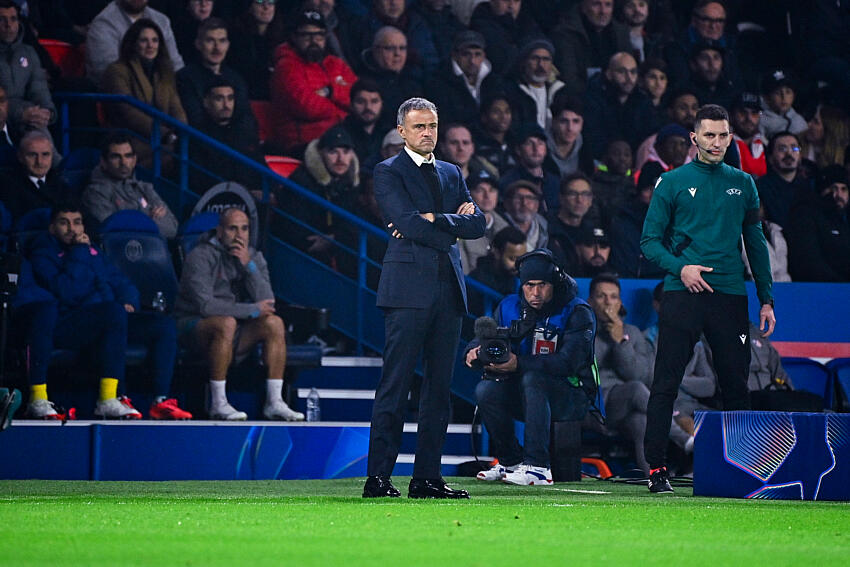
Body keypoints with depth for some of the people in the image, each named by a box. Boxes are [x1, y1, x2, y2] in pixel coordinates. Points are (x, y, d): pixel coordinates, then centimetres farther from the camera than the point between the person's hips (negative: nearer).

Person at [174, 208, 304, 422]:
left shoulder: (255, 258, 5)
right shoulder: (201, 257, -13)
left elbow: (267, 303, -9)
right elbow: (205, 305, -24)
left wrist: (248, 265, -19)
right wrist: (252, 310, -19)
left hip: (234, 335, 6)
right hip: (196, 327, -6)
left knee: (274, 323, -17)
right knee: (226, 323, -36)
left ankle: (274, 402, -18)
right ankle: (218, 404, -33)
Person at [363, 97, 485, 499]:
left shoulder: (451, 174, 20)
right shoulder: (389, 172, 2)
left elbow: (477, 224, 8)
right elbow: (407, 221, -13)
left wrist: (434, 218, -6)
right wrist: (453, 223, -4)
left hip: (448, 287, 6)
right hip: (410, 288, -6)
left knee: (440, 386, 5)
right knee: (395, 386, -8)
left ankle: (427, 477, 7)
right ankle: (378, 477, -8)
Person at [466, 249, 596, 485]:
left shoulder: (577, 313, -11)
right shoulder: (509, 307, 6)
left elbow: (569, 362, -24)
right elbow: (483, 338, 3)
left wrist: (519, 364, -35)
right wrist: (475, 352, -24)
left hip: (571, 399, -5)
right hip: (522, 395, 5)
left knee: (532, 379, -35)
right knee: (485, 390, -22)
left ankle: (538, 467, -35)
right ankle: (510, 462, -4)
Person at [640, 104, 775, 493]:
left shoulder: (742, 184, 14)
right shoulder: (673, 183, 4)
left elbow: (755, 243, 17)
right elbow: (650, 241, 4)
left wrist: (767, 299, 12)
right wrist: (680, 267, -14)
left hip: (730, 295, 3)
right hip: (683, 294, -3)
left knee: (736, 385, 3)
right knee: (665, 384, -7)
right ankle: (656, 468, -6)